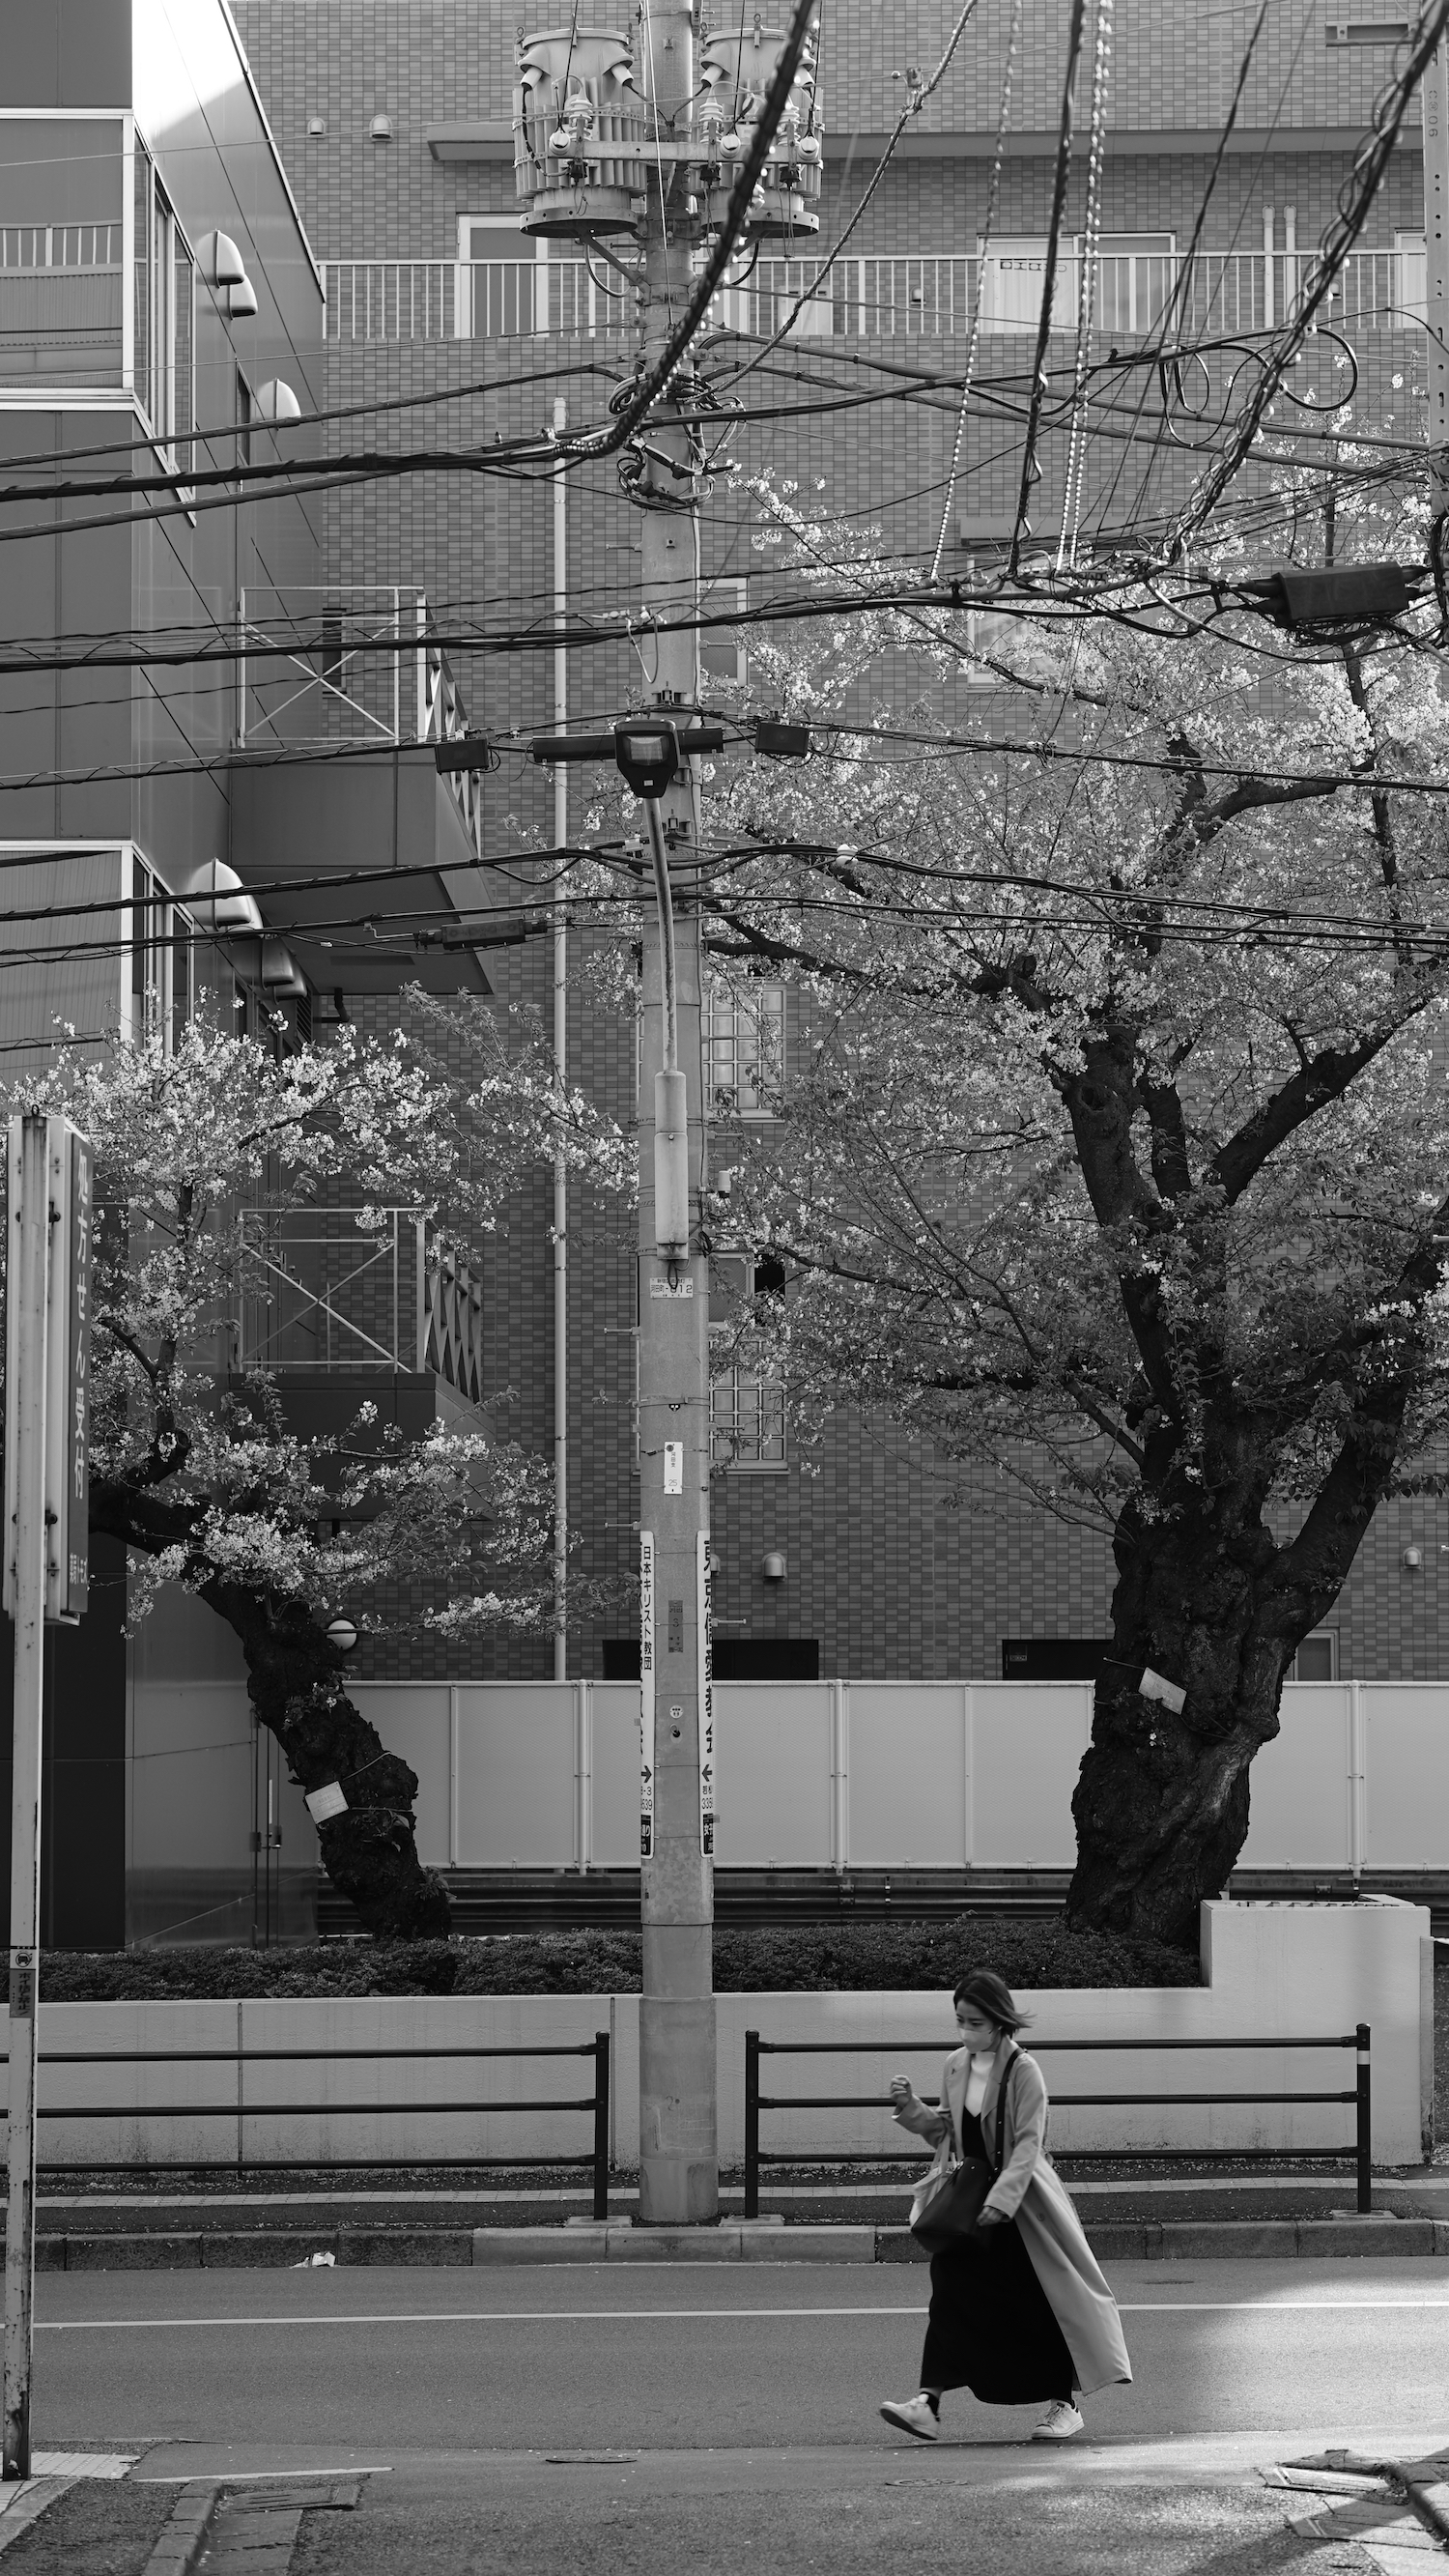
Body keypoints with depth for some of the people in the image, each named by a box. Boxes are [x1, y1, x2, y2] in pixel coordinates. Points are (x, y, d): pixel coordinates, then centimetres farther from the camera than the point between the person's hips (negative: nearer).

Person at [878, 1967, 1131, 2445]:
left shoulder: (1022, 2071, -13)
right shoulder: (955, 2067, 5)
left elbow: (1028, 2144, -17)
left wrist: (1001, 2200, -26)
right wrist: (912, 2109, 0)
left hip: (1023, 2202, -5)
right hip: (970, 2199, 5)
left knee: (1043, 2300, 3)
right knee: (950, 2292, -9)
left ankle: (1067, 2404, 17)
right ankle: (929, 2404, -14)